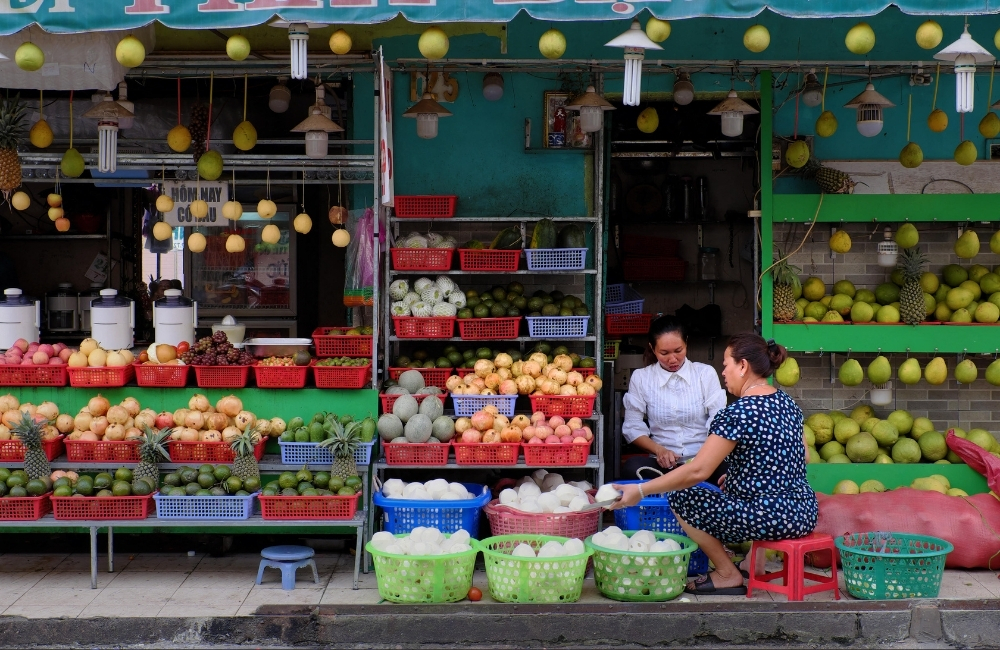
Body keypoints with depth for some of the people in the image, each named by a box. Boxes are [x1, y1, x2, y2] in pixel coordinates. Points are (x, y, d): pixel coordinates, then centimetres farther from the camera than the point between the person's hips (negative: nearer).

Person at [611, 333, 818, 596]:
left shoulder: (737, 413, -17)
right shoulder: (787, 403, 8)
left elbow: (697, 472, -20)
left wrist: (641, 491, -13)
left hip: (771, 519, -9)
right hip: (806, 514, 9)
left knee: (681, 498, 2)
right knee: (730, 486, 34)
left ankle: (728, 575, 8)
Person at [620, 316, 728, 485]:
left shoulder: (706, 373, 4)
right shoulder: (641, 377, 6)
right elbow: (633, 427, 6)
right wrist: (659, 450, -14)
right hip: (663, 464, 1)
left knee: (727, 469, -36)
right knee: (632, 467, -32)